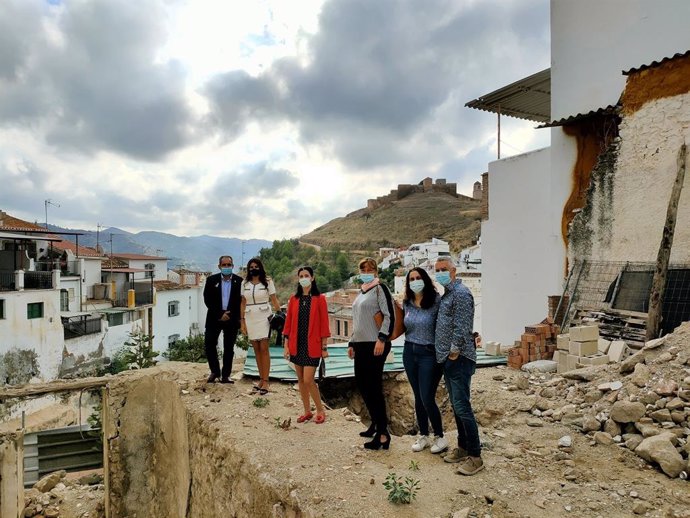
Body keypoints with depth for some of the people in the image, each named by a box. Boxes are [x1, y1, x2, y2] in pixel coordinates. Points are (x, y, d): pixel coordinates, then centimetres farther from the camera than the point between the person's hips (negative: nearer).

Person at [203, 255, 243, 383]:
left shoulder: (239, 281, -1)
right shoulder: (211, 280, 1)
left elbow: (241, 301, 2)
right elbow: (207, 300, -2)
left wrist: (233, 316, -6)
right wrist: (220, 314, -10)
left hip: (232, 319, 0)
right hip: (214, 318, 0)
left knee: (229, 348, 5)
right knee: (209, 344, -4)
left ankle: (225, 375, 15)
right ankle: (215, 371, 15)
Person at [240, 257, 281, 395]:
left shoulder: (267, 281, 0)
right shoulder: (245, 283, 8)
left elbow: (274, 300, -1)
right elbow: (243, 303, 10)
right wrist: (242, 321, 6)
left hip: (264, 317, -3)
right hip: (250, 318, 3)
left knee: (264, 349, -7)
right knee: (256, 349, 7)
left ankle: (265, 381, -3)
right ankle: (261, 379, 14)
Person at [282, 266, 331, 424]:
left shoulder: (319, 299, -5)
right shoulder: (293, 299, 5)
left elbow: (324, 324, -4)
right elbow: (288, 323, 6)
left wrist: (324, 347, -5)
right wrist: (286, 345, 2)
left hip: (312, 345, -4)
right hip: (297, 345, 4)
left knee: (308, 381, -8)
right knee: (300, 380, 10)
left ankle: (321, 411, 12)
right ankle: (307, 411, 24)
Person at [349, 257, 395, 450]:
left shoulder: (380, 288, -6)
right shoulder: (361, 291, 18)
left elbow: (389, 316, -14)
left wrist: (382, 339, -22)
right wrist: (352, 343, 22)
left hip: (375, 345, -9)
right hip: (361, 345, 9)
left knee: (374, 387, -7)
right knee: (361, 384, 13)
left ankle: (383, 433, 0)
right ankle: (376, 423, 29)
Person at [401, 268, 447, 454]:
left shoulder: (436, 301, -11)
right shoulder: (407, 304, 6)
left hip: (429, 354, -5)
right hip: (409, 353, 5)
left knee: (427, 398, -4)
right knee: (418, 397, 12)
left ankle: (440, 437, 17)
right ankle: (423, 435, 28)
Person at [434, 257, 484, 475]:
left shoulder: (460, 292, -13)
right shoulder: (446, 294, 17)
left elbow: (461, 326, -20)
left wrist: (454, 351, -16)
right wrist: (445, 354, 16)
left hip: (459, 359, -10)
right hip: (447, 359, 10)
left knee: (462, 406, -8)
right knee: (456, 405, 16)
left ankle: (475, 457, 0)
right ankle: (463, 447, 27)